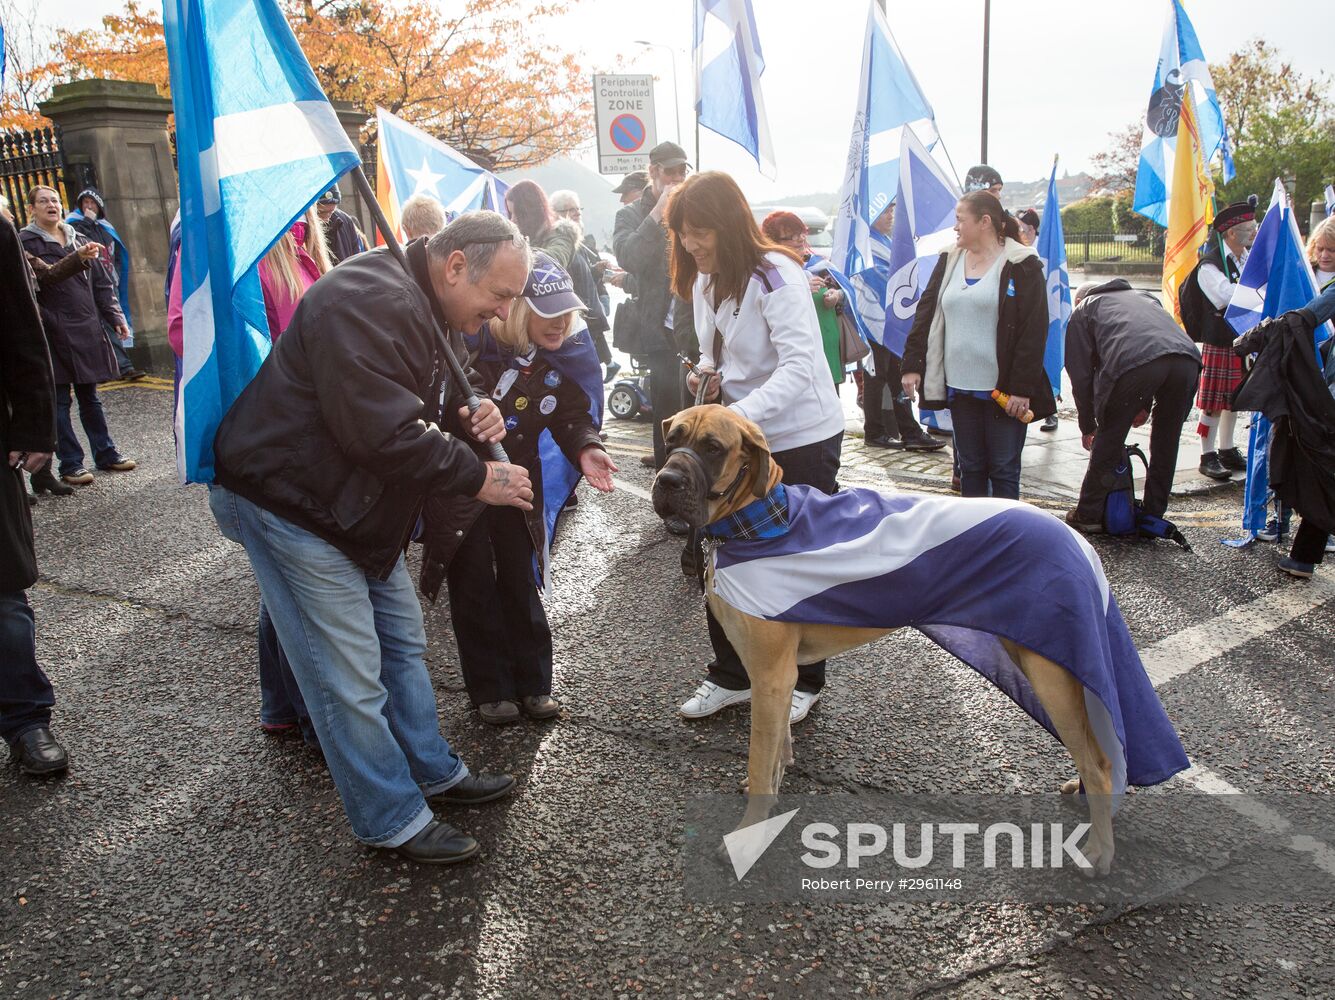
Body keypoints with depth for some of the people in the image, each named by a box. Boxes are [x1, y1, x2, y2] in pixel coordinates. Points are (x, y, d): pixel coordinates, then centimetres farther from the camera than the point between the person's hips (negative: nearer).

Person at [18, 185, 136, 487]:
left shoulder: (78, 240, 15)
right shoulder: (25, 243, -1)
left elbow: (102, 283, 15)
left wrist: (115, 317, 8)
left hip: (87, 330, 5)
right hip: (54, 334, -5)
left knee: (89, 395, 14)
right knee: (60, 400, 1)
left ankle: (106, 454, 21)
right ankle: (70, 464, 6)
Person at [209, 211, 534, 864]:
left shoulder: (431, 310, 8)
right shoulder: (368, 303, -26)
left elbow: (423, 402, 18)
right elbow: (386, 433, -32)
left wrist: (467, 418, -5)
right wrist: (478, 478, -21)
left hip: (357, 506, 10)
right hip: (287, 504, -10)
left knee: (402, 643, 17)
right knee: (351, 677, -3)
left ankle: (434, 772, 33)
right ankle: (394, 821, 12)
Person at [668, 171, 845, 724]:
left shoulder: (775, 275, -20)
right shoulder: (705, 278, 6)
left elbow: (800, 366, -30)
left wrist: (737, 414, -40)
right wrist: (707, 373, -3)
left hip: (802, 439, -8)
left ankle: (804, 681, 24)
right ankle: (731, 676, 27)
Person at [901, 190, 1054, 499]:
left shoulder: (1021, 264, -7)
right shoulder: (949, 261, 10)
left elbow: (1034, 330, -11)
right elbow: (925, 313, 10)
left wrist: (1023, 387, -16)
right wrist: (912, 364, 0)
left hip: (1003, 390, -5)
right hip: (959, 386, 5)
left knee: (1003, 470, 4)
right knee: (970, 467, 14)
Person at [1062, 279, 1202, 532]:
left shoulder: (1083, 310, 29)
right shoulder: (1144, 297, 44)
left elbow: (1080, 375, 24)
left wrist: (1087, 428, 33)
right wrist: (1145, 406, 41)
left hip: (1134, 363, -5)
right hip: (1187, 359, 5)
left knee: (1108, 440, 11)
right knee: (1166, 444, 19)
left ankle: (1088, 516, 21)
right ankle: (1152, 516, 30)